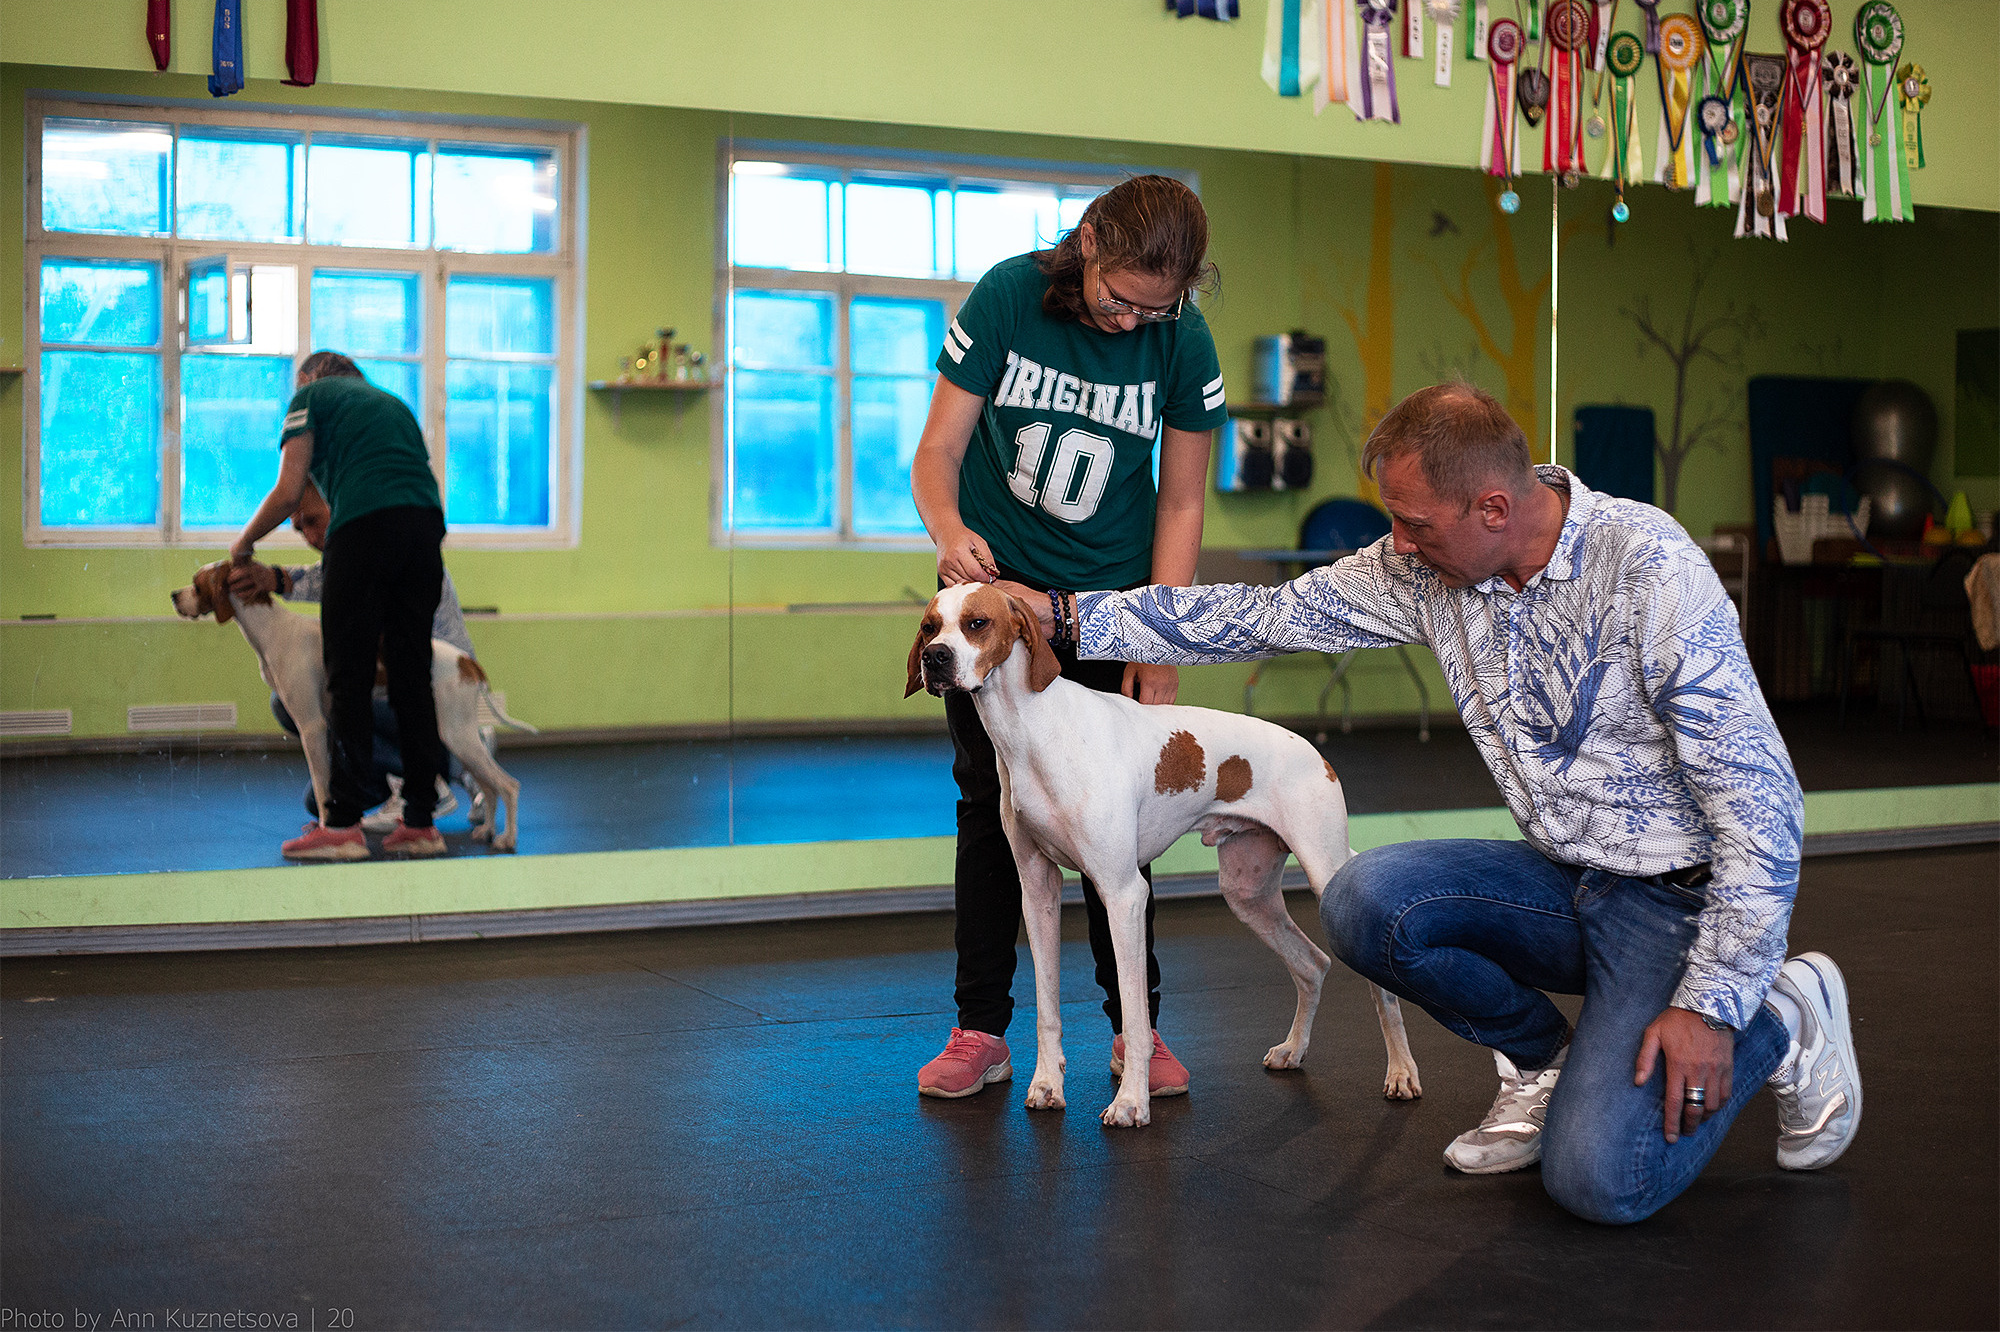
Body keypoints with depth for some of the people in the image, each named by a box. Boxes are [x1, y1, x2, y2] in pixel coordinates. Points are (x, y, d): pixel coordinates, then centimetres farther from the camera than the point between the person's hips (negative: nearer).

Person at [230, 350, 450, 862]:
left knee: (350, 679, -2)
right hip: (428, 524, 6)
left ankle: (343, 823, -3)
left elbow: (289, 491, 3)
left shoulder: (311, 396, 15)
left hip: (365, 525, -6)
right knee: (411, 677, 10)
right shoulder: (393, 402, 32)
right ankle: (420, 823, 11)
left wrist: (243, 542, 20)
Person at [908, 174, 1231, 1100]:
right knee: (990, 798, 2)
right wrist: (949, 528, -34)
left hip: (1110, 591, 0)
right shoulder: (1006, 296, -17)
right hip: (993, 580, 0)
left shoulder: (1183, 343, -14)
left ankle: (1135, 1026, 12)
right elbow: (939, 447, -12)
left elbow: (1180, 503, -7)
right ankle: (980, 1030, 8)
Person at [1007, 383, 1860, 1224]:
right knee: (1364, 901, -20)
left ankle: (1779, 1022, 7)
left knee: (1595, 1181, -22)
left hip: (1679, 895, -6)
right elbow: (1266, 617, 7)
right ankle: (1544, 1058, 7)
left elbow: (1758, 800, -22)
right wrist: (1076, 616, 2)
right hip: (1564, 880, 6)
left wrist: (1711, 1005, -22)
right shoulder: (1424, 569, -3)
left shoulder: (1648, 569, -23)